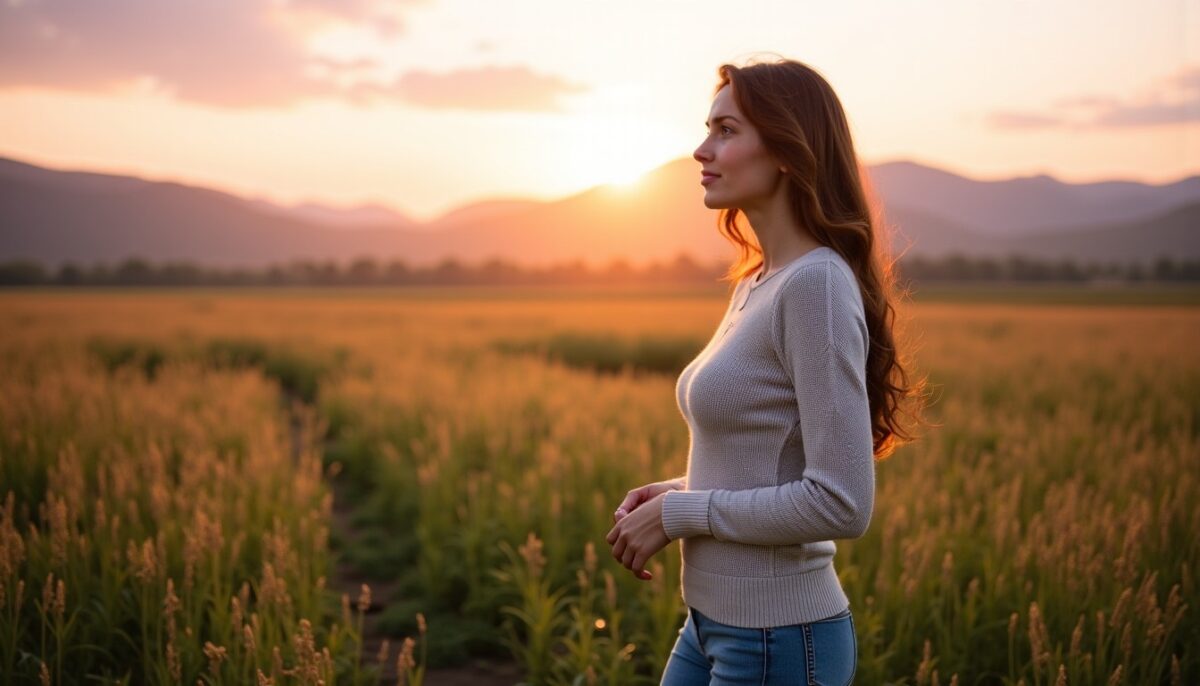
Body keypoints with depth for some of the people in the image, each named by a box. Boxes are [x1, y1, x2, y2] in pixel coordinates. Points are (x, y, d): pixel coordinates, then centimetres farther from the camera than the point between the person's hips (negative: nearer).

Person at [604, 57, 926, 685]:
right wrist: (669, 492, 2)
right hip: (712, 625, 9)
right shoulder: (757, 284, 8)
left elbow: (842, 502, -23)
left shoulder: (818, 283, -19)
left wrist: (677, 513, -15)